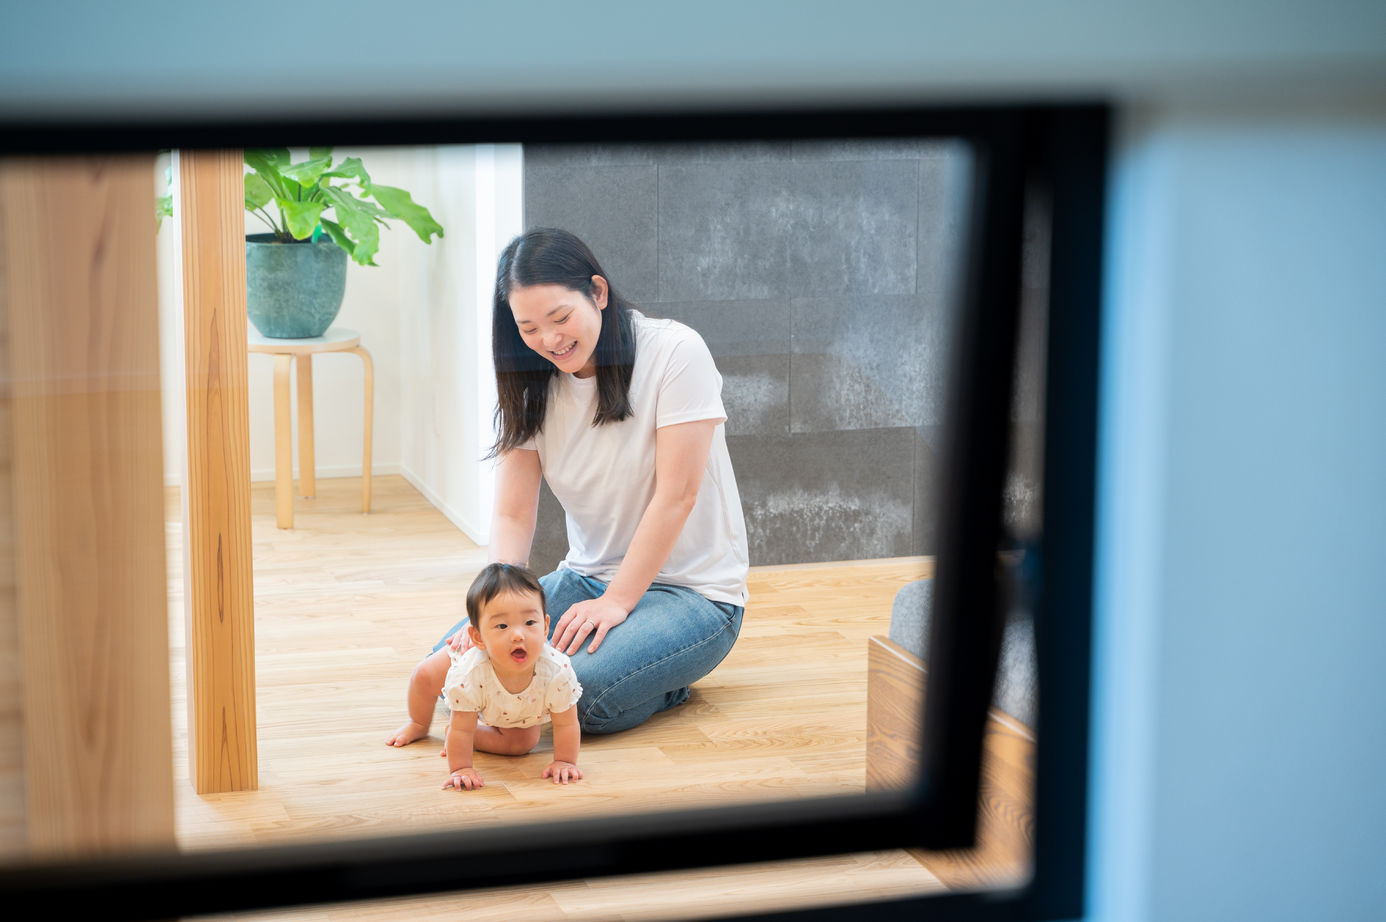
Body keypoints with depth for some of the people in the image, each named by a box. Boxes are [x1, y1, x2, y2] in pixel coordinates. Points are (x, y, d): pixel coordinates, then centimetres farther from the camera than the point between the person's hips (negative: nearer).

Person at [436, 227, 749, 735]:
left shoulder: (676, 353, -14)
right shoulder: (529, 385, 3)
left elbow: (676, 496, -16)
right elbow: (513, 513, -3)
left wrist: (616, 602, -20)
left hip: (692, 591, -6)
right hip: (586, 578, 6)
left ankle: (663, 679, 1)